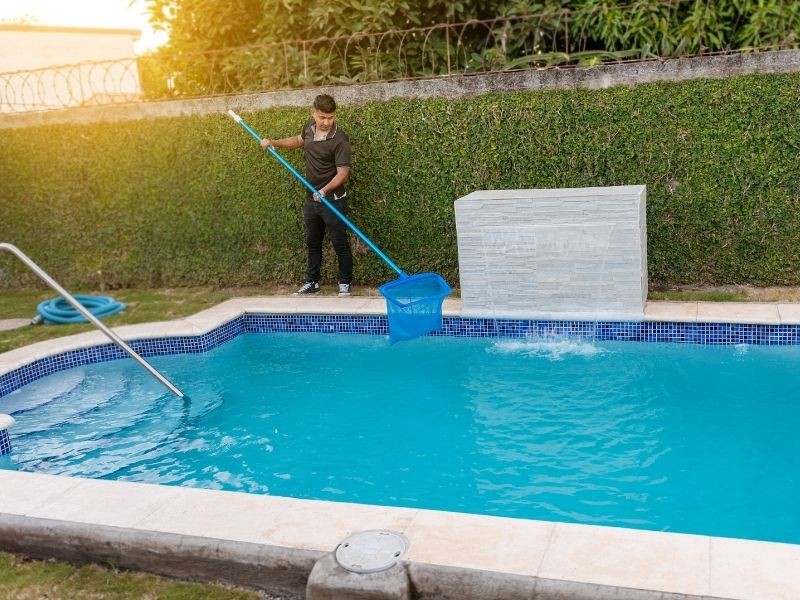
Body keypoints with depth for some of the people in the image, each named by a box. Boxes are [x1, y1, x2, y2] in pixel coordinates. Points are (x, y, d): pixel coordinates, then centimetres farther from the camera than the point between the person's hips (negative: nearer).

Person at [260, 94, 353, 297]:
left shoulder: (339, 140, -21)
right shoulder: (309, 126, 0)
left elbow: (343, 172, -24)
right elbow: (299, 140, 23)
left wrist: (326, 189, -37)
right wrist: (274, 142, 15)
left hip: (333, 200, -7)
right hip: (311, 199, 7)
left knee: (339, 243, 1)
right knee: (312, 242, 16)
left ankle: (345, 283, 14)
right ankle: (312, 282, 28)